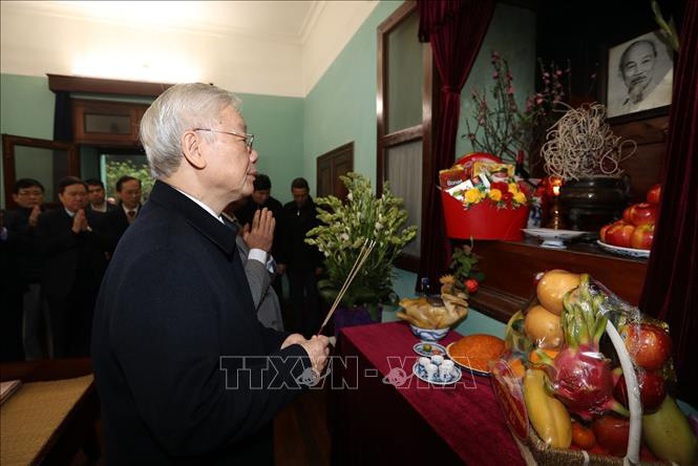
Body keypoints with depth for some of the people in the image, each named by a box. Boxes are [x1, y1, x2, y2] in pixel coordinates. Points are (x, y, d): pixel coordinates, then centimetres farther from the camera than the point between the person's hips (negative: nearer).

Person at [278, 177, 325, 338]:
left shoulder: (318, 210, -8)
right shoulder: (287, 210, 5)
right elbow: (282, 237, 8)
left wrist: (321, 263, -9)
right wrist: (281, 261, 4)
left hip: (312, 263, -4)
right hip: (293, 263, 4)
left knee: (313, 299, 4)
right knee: (296, 298, 10)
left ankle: (313, 331, 16)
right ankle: (299, 330, 22)